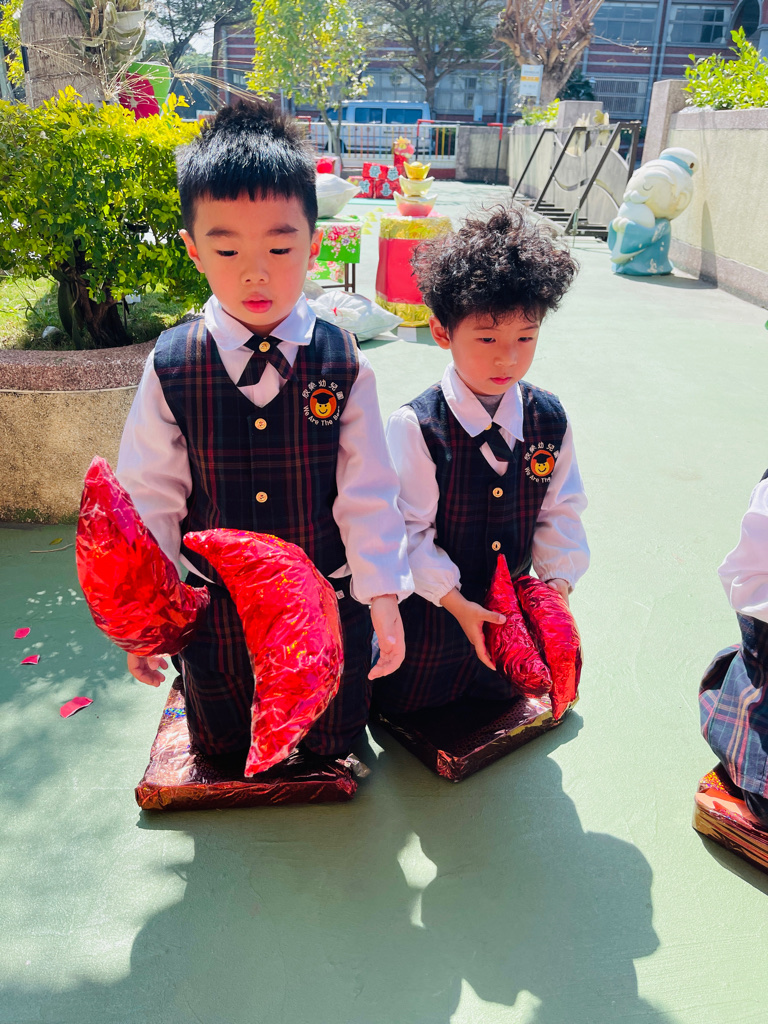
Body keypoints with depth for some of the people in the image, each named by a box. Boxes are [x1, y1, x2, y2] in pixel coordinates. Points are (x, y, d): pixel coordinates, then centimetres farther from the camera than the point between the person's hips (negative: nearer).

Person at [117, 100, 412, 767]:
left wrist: (383, 594, -12)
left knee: (330, 745, 18)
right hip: (215, 606, 1)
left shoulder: (341, 362, -13)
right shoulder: (171, 367, -12)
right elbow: (148, 495, -5)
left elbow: (368, 490, -10)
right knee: (221, 746, 21)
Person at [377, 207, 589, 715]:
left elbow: (561, 511, 1)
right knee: (405, 706, 19)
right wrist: (455, 602, -22)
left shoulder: (549, 419, -8)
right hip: (431, 614, -3)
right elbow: (409, 530, -20)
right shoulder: (415, 426, -23)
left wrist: (558, 586, -10)